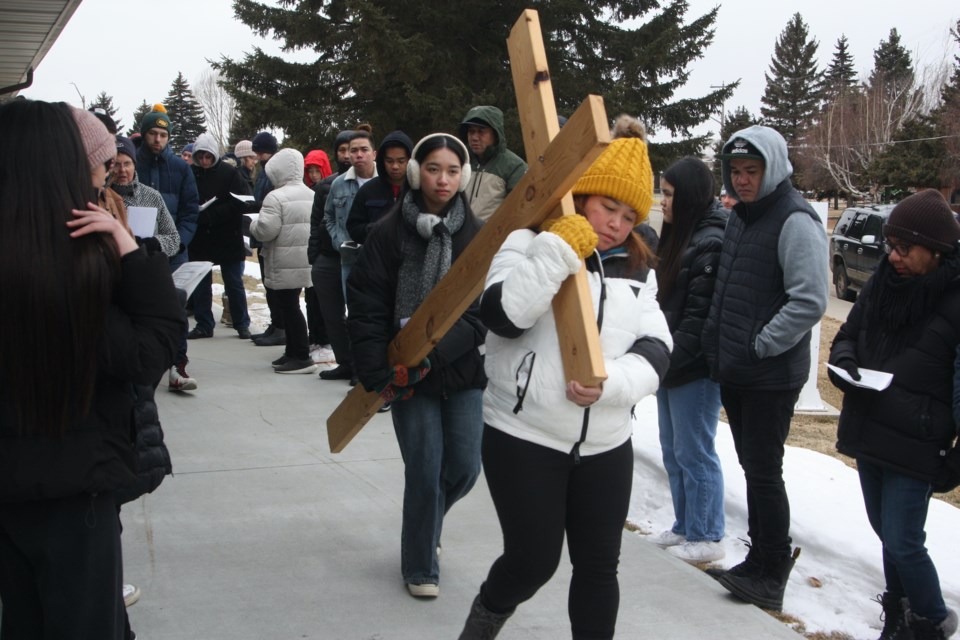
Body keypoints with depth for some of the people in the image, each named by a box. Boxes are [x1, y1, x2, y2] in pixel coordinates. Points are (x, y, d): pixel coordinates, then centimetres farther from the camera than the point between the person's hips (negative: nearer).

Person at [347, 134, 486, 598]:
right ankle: (420, 567, 21)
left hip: (463, 370, 2)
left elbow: (483, 311, -8)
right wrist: (377, 373, -13)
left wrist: (435, 354, -20)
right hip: (406, 371, -2)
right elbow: (366, 308, -6)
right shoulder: (390, 232, -5)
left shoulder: (476, 235, -1)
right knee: (425, 472, -2)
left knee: (464, 468, 6)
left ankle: (424, 525, 40)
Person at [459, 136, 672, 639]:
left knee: (599, 567, 11)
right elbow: (501, 315, -23)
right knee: (534, 561, 2)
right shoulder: (528, 244, -5)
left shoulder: (637, 271, 11)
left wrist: (610, 382, -21)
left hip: (606, 447, 5)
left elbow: (655, 351, -2)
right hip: (523, 440, -4)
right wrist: (560, 251, -27)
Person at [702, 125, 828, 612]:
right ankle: (769, 557, 29)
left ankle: (768, 574, 8)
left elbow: (809, 301, -23)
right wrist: (716, 342, 14)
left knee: (763, 472, -3)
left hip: (771, 376, -9)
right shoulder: (740, 216, 13)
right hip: (733, 371, 9)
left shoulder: (795, 221, -16)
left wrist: (760, 346, -19)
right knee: (753, 465, 16)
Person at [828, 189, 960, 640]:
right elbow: (849, 332, 18)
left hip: (914, 448, -6)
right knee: (887, 533, 17)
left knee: (902, 543, -3)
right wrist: (843, 359, -5)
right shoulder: (883, 281, 5)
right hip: (867, 434, 6)